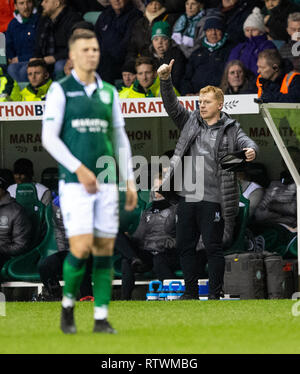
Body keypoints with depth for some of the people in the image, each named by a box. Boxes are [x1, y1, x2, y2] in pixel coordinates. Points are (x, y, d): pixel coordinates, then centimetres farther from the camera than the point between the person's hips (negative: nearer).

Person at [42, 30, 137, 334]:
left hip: (106, 183, 4)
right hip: (74, 183, -4)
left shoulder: (108, 92, 12)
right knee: (81, 248, -13)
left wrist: (129, 182, 10)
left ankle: (101, 318, 6)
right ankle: (68, 304, 11)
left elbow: (120, 138, 16)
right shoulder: (60, 90, -2)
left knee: (105, 249, 1)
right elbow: (49, 138, -8)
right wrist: (79, 169, -17)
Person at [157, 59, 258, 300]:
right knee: (185, 246, 10)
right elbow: (171, 106, 4)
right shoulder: (190, 121, 11)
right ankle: (191, 291, 21)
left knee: (213, 248, -2)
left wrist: (251, 150, -37)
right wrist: (165, 80, -11)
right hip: (186, 197, 4)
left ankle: (215, 295, 5)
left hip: (212, 199, -4)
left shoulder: (230, 129, 2)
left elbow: (244, 141, -13)